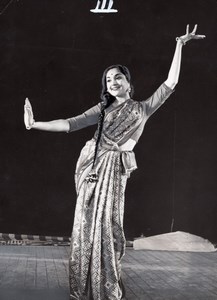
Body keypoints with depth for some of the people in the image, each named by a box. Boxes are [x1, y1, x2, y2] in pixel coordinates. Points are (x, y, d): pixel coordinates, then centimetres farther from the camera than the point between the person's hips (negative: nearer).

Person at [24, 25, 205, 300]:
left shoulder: (143, 108, 12)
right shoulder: (103, 108, 15)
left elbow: (170, 83, 6)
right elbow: (71, 124, 7)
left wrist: (180, 45, 4)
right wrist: (35, 125, -2)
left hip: (114, 169, -2)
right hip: (92, 166, 3)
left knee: (107, 224, -5)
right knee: (86, 223, 2)